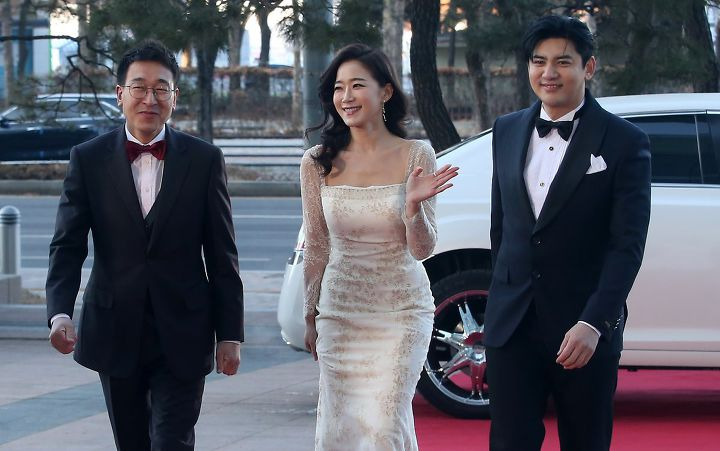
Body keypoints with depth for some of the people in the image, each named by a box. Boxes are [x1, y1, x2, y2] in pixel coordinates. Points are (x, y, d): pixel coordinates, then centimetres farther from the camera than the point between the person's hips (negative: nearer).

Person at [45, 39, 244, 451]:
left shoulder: (205, 160, -1)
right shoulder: (88, 159, 0)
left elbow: (222, 257, 1)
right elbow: (67, 247, -5)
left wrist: (230, 335, -1)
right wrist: (60, 313, -21)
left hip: (182, 336, -1)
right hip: (116, 334, 2)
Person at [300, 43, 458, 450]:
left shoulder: (416, 156, -6)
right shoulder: (318, 163, 0)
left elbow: (422, 250, -6)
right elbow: (316, 248, 9)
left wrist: (414, 204, -24)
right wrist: (310, 317, 11)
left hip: (402, 311, -2)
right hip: (340, 312, 2)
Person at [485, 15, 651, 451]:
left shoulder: (625, 142, -6)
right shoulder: (507, 132, 9)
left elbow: (628, 244, -11)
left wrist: (594, 323, -20)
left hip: (585, 331, -3)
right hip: (513, 326, 3)